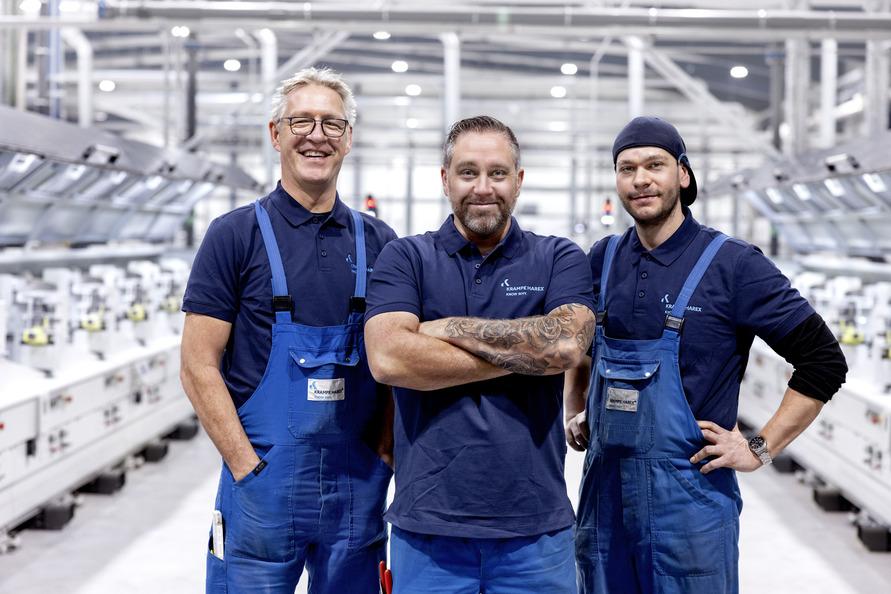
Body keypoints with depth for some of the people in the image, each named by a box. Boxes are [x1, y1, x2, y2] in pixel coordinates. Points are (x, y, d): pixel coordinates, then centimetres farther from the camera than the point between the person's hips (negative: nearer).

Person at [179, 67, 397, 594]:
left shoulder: (379, 243, 8)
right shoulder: (237, 235, -2)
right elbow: (199, 368, -5)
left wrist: (383, 454, -1)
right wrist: (249, 467, -12)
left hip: (359, 487, 3)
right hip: (261, 489, -3)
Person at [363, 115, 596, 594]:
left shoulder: (560, 260, 5)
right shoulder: (405, 259, 3)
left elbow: (567, 345, -14)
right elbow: (387, 359, -14)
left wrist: (450, 328, -9)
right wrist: (527, 353, -11)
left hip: (534, 526, 1)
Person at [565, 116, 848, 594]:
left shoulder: (733, 264, -8)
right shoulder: (602, 260, 7)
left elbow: (824, 360, -7)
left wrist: (761, 448, -9)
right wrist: (574, 414, 13)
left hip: (689, 494, -4)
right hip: (603, 487, 5)